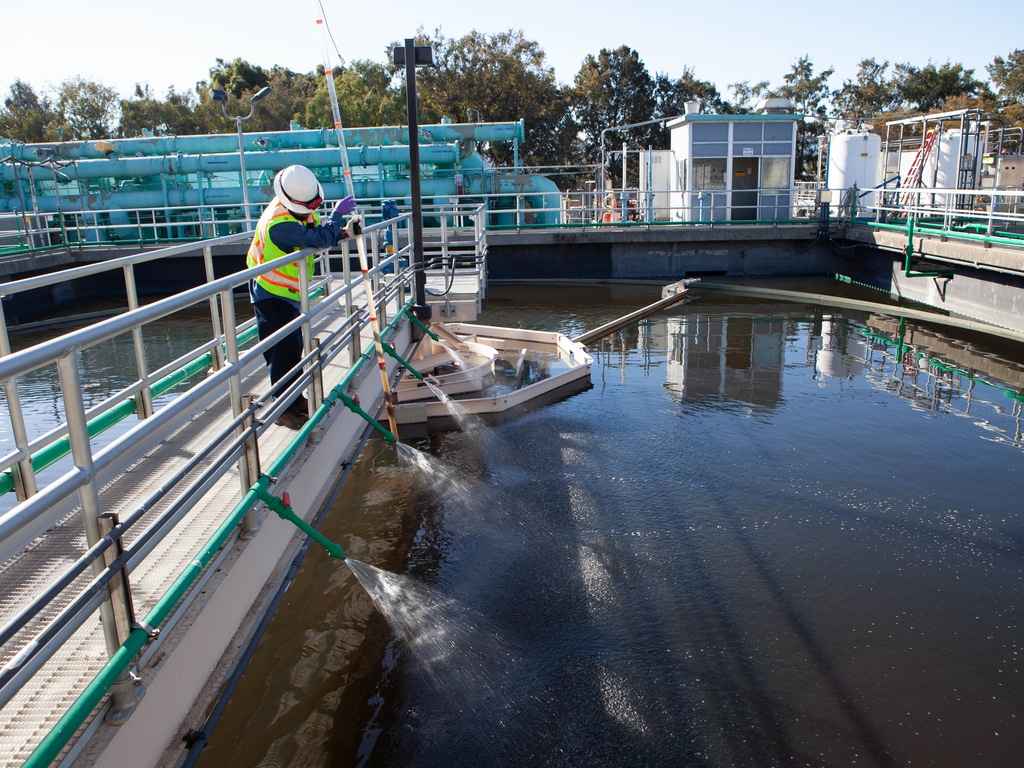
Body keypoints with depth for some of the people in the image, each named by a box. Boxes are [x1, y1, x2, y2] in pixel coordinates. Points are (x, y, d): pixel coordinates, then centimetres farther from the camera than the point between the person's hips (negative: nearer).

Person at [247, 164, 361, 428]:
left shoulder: (299, 210, -2)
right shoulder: (279, 224, -32)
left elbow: (321, 231, 6)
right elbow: (318, 239, -36)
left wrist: (345, 231, -13)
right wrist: (338, 213, -24)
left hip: (288, 293, 10)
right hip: (272, 295, -9)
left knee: (295, 347, 16)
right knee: (283, 351, -6)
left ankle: (296, 401, 29)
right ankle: (284, 410, 5)